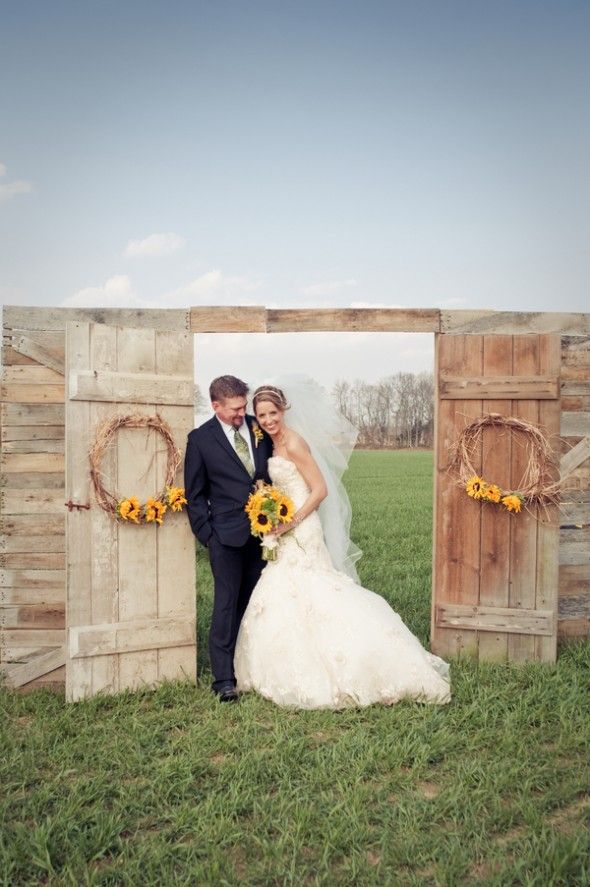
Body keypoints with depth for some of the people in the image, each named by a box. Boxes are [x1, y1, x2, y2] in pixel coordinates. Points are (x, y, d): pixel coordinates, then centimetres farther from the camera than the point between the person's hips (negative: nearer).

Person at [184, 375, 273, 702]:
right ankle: (223, 679, 7)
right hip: (226, 536, -4)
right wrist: (207, 535, -4)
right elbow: (194, 494, 1)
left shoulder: (260, 428, 4)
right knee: (227, 605, -1)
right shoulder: (200, 439, -4)